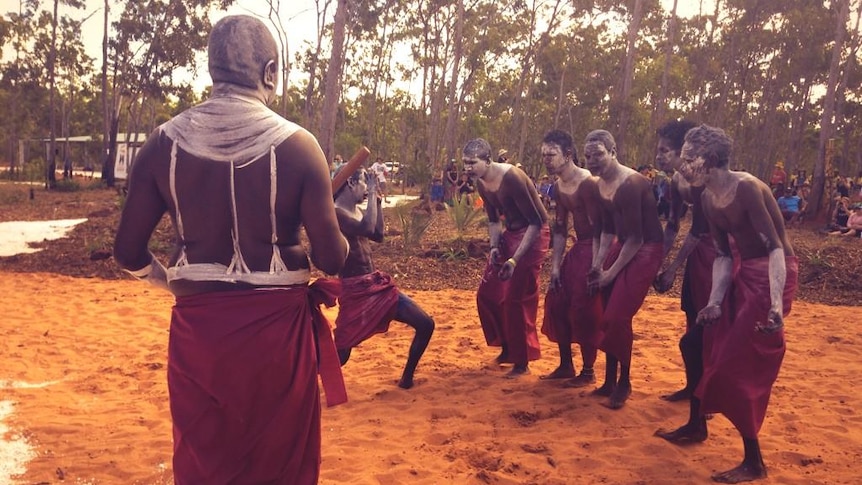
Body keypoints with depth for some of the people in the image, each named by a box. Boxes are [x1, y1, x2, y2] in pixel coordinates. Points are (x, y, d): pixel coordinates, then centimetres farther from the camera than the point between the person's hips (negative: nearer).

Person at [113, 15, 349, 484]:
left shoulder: (165, 142, -3)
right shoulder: (297, 145, -11)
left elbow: (129, 253, 0)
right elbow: (331, 259, -11)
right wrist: (339, 241, 11)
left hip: (197, 324, 2)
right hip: (276, 324, -2)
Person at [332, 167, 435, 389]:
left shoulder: (357, 211, 12)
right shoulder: (335, 213, -15)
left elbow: (378, 235, 20)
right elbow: (367, 229, -29)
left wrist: (377, 198, 15)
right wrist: (372, 194, -18)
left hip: (378, 285, 8)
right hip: (355, 292, -8)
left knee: (425, 325, 6)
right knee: (340, 354, -8)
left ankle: (407, 377, 22)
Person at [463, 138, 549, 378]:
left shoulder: (512, 177, -26)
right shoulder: (481, 183, -1)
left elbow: (536, 222, -24)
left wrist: (515, 260, -29)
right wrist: (494, 247, -5)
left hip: (533, 234, -8)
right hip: (510, 234, 8)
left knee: (517, 300, -5)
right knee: (487, 293, 9)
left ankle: (521, 363, 10)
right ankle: (508, 346, 27)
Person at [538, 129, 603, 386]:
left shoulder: (587, 183, -20)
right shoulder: (558, 187, 7)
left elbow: (598, 228, -21)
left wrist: (595, 268, -22)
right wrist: (555, 266, 8)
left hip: (594, 250, -9)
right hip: (577, 249, 9)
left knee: (583, 312, -5)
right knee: (556, 303, 10)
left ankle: (588, 372, 12)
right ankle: (566, 365, 24)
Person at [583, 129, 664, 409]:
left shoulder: (631, 183, -22)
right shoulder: (601, 185, 5)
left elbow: (636, 237, -20)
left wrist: (610, 272, -14)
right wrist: (597, 266, 6)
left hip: (645, 250, -8)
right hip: (622, 246, 8)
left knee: (618, 317, -10)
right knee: (608, 315, 7)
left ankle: (624, 383, 10)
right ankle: (610, 380, 22)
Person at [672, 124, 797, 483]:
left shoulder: (747, 188, -22)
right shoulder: (707, 199, 3)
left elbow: (775, 247, -26)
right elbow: (723, 256, 6)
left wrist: (777, 303, -36)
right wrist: (714, 302, -2)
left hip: (771, 275, -8)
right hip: (742, 273, 8)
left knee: (738, 365, -6)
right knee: (709, 348, 16)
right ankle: (698, 425, 40)